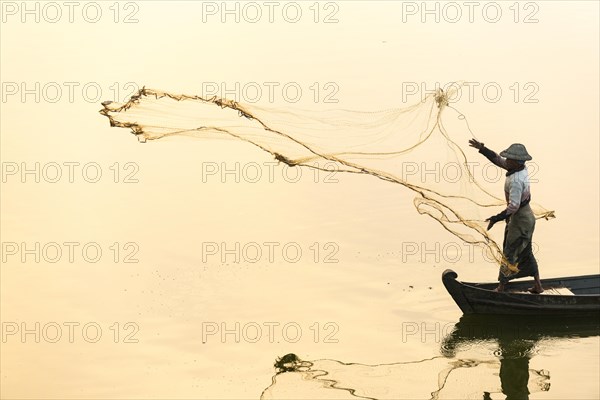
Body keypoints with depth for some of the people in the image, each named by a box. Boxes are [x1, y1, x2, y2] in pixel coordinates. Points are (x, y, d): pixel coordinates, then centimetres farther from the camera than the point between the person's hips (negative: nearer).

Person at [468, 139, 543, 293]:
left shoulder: (516, 180, -29)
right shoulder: (521, 169, -1)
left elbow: (514, 206, -31)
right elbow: (498, 160, 11)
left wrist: (497, 218, -25)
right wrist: (482, 149, 6)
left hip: (520, 220, -10)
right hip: (527, 217, 10)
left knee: (510, 254, 3)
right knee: (526, 253, 20)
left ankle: (500, 288, 15)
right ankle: (538, 286, 28)